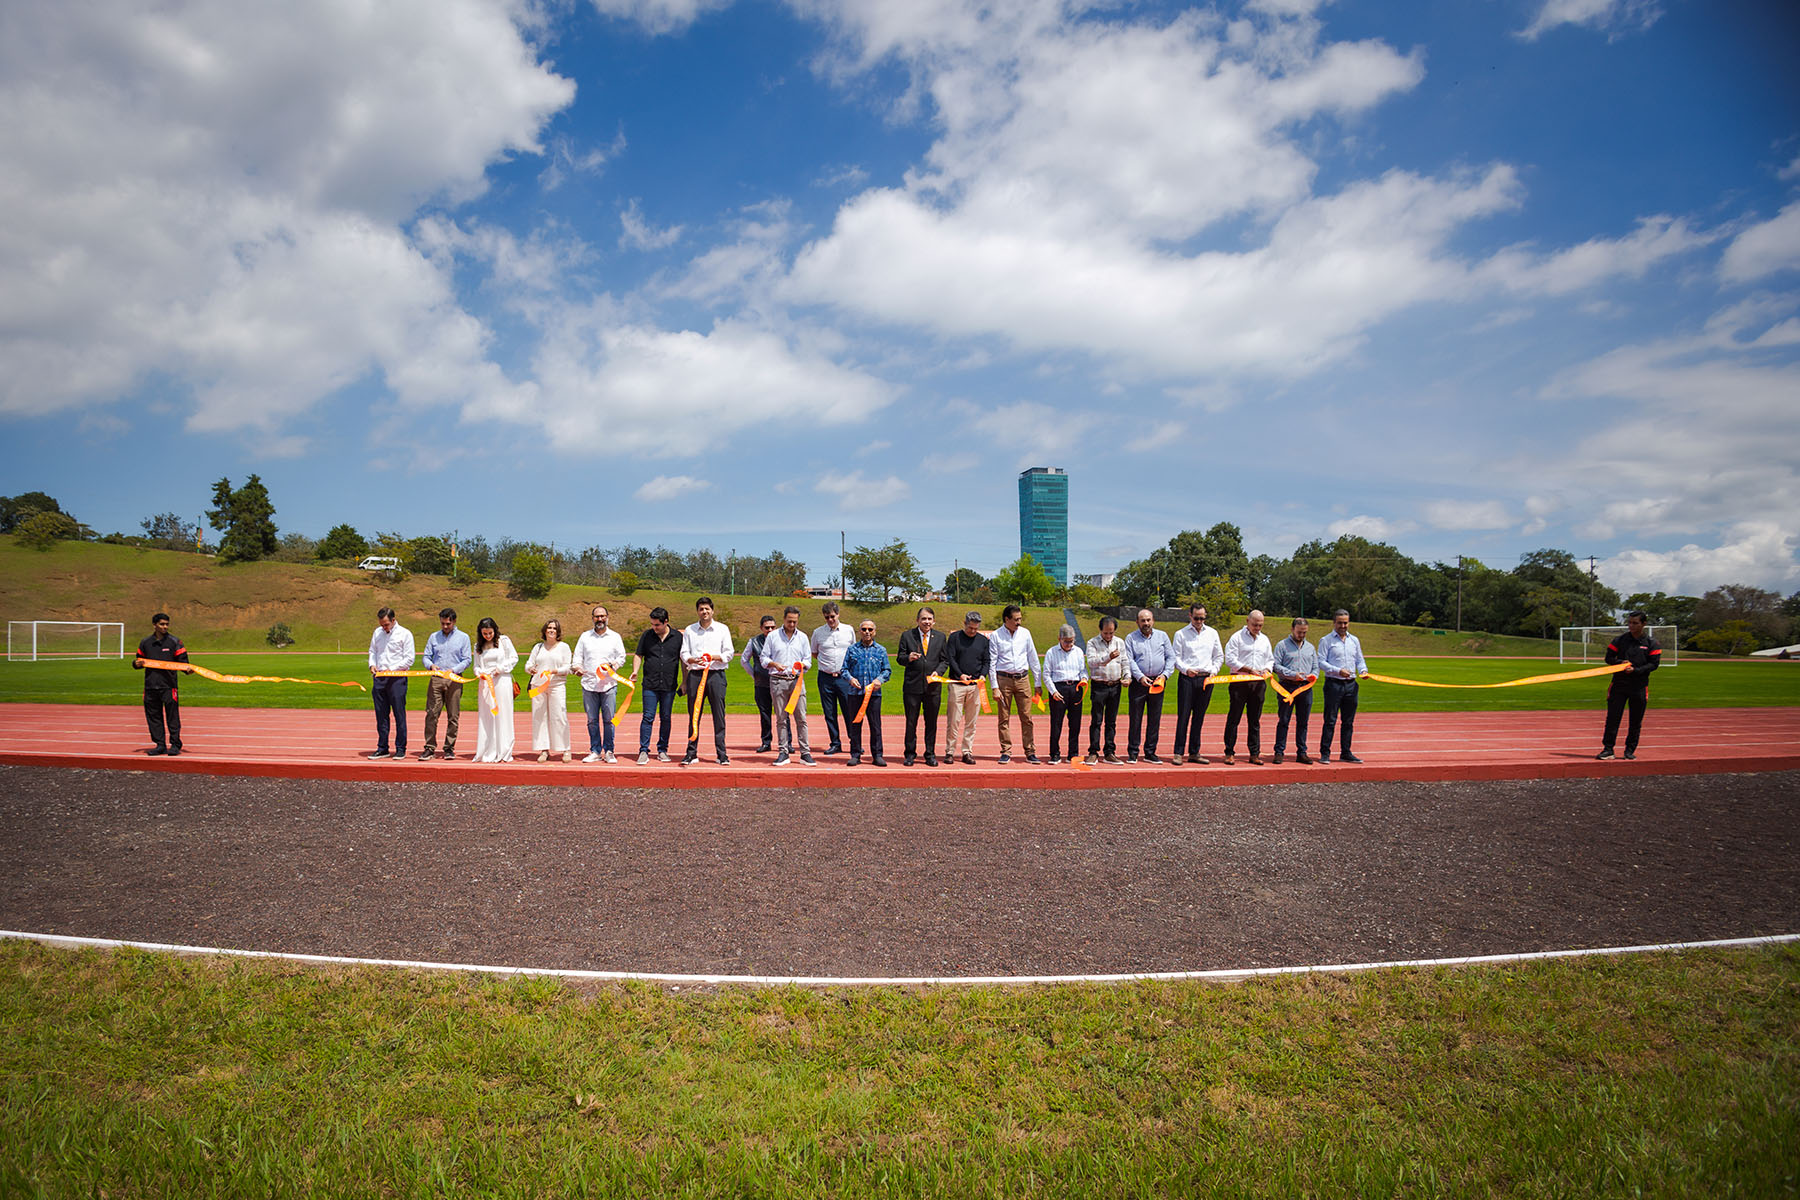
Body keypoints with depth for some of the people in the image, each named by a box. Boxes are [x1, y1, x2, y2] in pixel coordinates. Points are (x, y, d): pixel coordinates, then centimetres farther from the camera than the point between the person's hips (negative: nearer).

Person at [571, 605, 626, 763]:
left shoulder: (615, 637, 9)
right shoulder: (584, 637, 13)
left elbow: (621, 657, 8)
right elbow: (577, 657, 13)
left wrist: (611, 665, -11)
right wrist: (577, 668, -8)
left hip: (609, 684, -2)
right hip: (589, 684, 2)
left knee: (608, 720, -3)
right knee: (592, 720, 3)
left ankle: (608, 752, 5)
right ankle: (595, 751, 11)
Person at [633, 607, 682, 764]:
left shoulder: (677, 637, 3)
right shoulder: (646, 636, 5)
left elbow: (683, 660, 9)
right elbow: (639, 655, 11)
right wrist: (635, 671, -7)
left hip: (669, 686, 0)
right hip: (649, 685, 0)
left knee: (666, 718, 7)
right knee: (648, 717, -5)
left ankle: (662, 750, 17)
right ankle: (643, 751, -1)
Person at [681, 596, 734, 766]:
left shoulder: (722, 629, 7)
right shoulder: (689, 630, 12)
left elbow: (729, 653, 4)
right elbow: (684, 653, 8)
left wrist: (715, 657, -15)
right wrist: (692, 659, -13)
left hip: (716, 674, -1)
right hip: (695, 675, 1)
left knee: (719, 716, -2)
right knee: (693, 715, 3)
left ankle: (721, 754, 4)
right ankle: (692, 753, 10)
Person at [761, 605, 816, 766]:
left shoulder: (802, 637, 14)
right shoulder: (772, 636, 9)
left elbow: (808, 659, 15)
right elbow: (764, 658, 9)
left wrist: (802, 664, -8)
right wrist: (775, 664, -11)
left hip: (796, 680, 1)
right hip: (777, 681, -1)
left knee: (801, 717, -5)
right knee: (781, 718, 1)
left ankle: (805, 752, -2)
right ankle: (783, 752, 6)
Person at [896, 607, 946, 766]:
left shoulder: (941, 638, 9)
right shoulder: (907, 636, 4)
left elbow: (944, 660, 10)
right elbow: (900, 657, 3)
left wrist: (938, 672, -9)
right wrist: (908, 658, -19)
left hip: (933, 685, 1)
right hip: (912, 685, -1)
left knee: (931, 722, 6)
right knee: (911, 721, 4)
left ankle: (930, 754, 16)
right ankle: (910, 754, 14)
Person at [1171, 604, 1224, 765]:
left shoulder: (1212, 633, 12)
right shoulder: (1181, 634, 3)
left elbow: (1219, 656, 17)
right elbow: (1176, 657, 0)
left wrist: (1214, 671, 1)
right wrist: (1186, 669, -17)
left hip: (1206, 679, 3)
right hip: (1187, 679, -3)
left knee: (1199, 717, 7)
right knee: (1183, 715, -6)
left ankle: (1194, 753, 13)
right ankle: (1179, 753, -3)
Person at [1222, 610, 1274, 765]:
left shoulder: (1264, 639, 17)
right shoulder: (1237, 637, -1)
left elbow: (1270, 659, 23)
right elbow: (1230, 660, -8)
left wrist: (1267, 670, 1)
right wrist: (1250, 670, -13)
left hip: (1259, 683, 5)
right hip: (1240, 682, -5)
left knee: (1255, 720, 7)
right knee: (1234, 718, -4)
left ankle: (1254, 754, 11)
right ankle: (1229, 753, 1)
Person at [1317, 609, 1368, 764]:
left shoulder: (1354, 640, 16)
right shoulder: (1326, 640, -1)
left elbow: (1359, 660, 19)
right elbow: (1321, 662, -7)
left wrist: (1363, 670, -2)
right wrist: (1338, 671, -19)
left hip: (1351, 685, 5)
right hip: (1333, 684, -5)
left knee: (1349, 722, 8)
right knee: (1330, 721, -5)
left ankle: (1345, 753, 16)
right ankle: (1325, 753, -1)